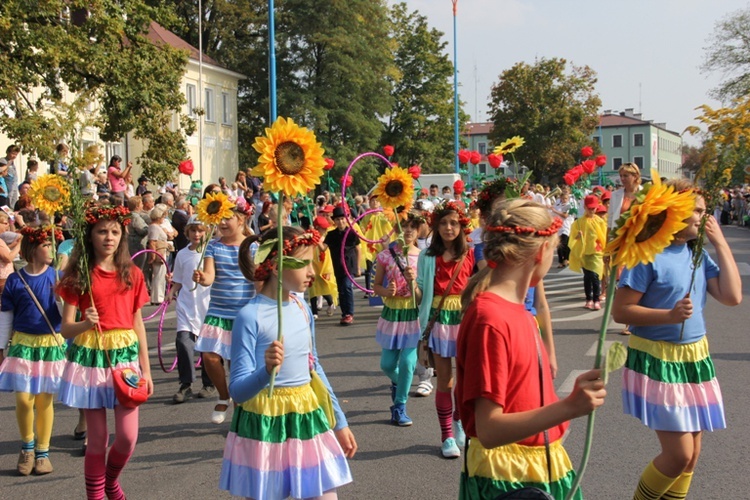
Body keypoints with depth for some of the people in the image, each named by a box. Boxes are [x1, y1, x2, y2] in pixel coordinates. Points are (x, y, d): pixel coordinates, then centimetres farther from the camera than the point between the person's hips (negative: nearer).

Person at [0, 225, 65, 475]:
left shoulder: (57, 276, 0)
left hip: (52, 345, 0)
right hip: (23, 344, 0)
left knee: (45, 400, 6)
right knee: (23, 399, -5)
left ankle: (43, 451, 20)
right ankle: (27, 445, 20)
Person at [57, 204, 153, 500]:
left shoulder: (132, 274, 5)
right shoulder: (78, 275, -2)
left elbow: (138, 323, 9)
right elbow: (66, 329, -5)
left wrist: (146, 369, 8)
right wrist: (86, 323, -27)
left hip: (125, 355, 2)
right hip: (90, 357, -2)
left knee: (128, 437, -2)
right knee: (98, 439, 2)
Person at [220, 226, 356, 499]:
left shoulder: (302, 309, 3)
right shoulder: (250, 316, -17)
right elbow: (238, 389, -19)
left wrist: (340, 422, 18)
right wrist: (267, 370, -39)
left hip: (308, 418, 6)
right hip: (265, 425, -6)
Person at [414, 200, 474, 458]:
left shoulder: (470, 254, 1)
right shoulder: (428, 256, 0)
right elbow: (421, 294, -1)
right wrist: (411, 284, -19)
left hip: (465, 319, 0)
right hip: (439, 319, 0)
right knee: (444, 380, 5)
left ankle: (460, 420, 32)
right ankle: (447, 435, 15)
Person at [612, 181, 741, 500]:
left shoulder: (698, 253, 6)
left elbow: (732, 297, -4)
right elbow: (620, 310, -16)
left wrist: (721, 244, -2)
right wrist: (669, 315, -26)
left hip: (695, 358, 7)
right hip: (657, 360, -7)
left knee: (691, 456, 11)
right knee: (679, 455, -8)